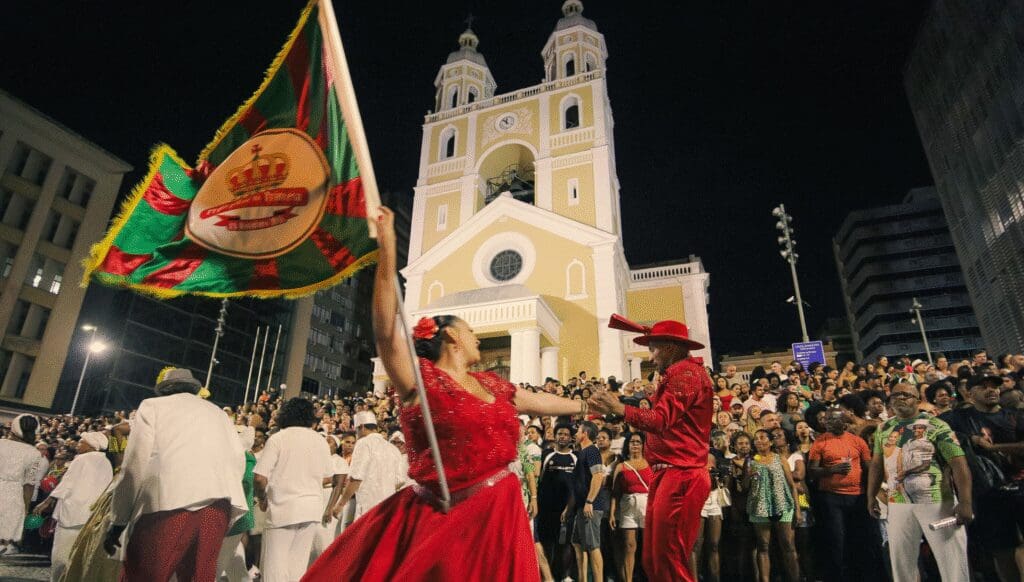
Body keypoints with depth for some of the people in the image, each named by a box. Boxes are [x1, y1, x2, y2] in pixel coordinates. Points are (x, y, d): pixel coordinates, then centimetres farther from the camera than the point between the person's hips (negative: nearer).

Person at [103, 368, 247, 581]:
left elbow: (135, 464, 8)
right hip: (218, 503, 4)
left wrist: (118, 521, 13)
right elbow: (238, 460, 16)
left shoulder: (152, 405, 18)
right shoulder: (217, 412, 29)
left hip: (168, 500, -4)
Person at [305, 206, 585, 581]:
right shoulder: (419, 379, -8)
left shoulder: (492, 385, 11)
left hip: (498, 513, 6)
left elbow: (540, 402, 24)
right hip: (440, 517, -5)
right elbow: (386, 332, -23)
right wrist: (387, 254, -32)